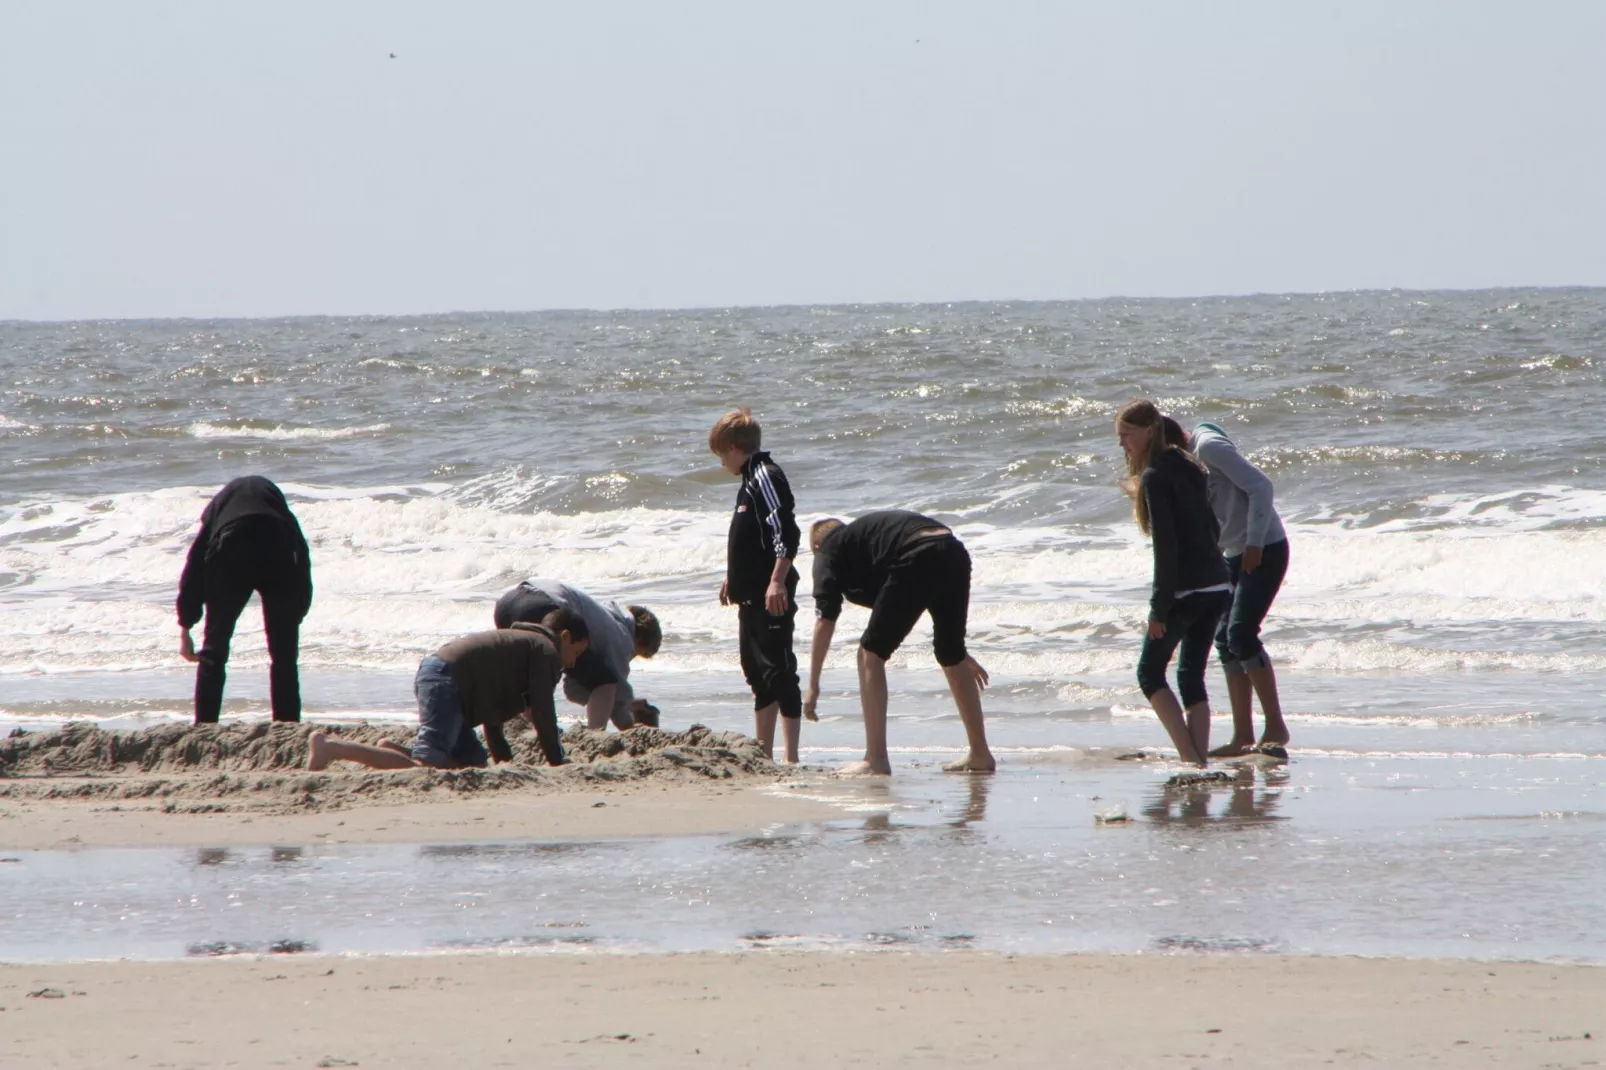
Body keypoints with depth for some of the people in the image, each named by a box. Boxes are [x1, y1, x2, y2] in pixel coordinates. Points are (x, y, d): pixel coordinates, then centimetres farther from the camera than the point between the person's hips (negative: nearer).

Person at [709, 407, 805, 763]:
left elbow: (786, 532, -23)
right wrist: (734, 578, 35)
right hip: (752, 596, 11)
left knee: (779, 671, -10)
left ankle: (791, 757, -12)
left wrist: (777, 581, -28)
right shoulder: (751, 480, 18)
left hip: (771, 596, -11)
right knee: (757, 672, 15)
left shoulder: (766, 477, -14)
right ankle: (764, 754, 21)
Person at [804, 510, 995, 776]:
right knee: (952, 657, 23)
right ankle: (980, 755, 29)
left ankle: (876, 759, 1)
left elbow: (826, 621, 10)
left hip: (917, 562, -7)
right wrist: (960, 652, 51)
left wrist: (813, 685, 15)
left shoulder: (830, 549, 20)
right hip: (955, 553, 7)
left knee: (871, 654, 5)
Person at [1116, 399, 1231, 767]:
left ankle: (1189, 756, -7)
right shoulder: (1188, 468, 14)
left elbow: (1166, 545, -17)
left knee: (1150, 672, 5)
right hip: (1217, 587, 8)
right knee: (1192, 675, 12)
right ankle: (1199, 758, 5)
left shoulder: (1156, 477, -12)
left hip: (1185, 590, -8)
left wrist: (1159, 607, -16)